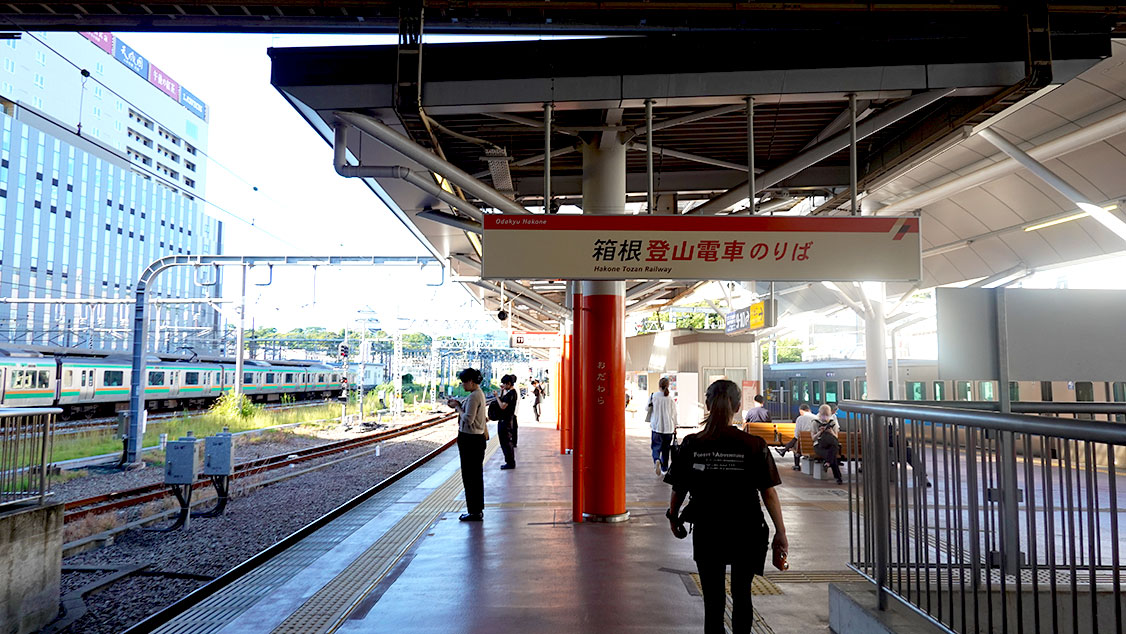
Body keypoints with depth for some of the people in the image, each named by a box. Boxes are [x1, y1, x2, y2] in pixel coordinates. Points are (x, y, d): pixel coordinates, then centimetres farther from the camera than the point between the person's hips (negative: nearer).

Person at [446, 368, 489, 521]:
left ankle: (474, 512, 7)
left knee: (469, 476, -1)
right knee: (476, 475, 16)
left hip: (470, 439, -11)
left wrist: (457, 407, -9)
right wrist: (459, 404, 6)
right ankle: (477, 510, 26)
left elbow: (468, 419, -22)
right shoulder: (479, 394, 12)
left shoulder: (473, 397, -19)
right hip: (478, 438, 11)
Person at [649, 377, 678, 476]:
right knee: (666, 448, 14)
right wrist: (674, 427, 16)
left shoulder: (653, 395, -5)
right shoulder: (671, 399, -3)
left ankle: (656, 460, -26)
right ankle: (664, 468, 19)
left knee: (656, 446, 3)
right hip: (668, 427, 1)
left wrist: (650, 421, 21)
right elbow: (674, 414, 3)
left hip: (656, 426, -1)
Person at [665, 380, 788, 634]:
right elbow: (769, 493, -10)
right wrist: (781, 533, 0)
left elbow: (678, 490, -2)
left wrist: (673, 518, 15)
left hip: (706, 533, 0)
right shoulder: (754, 446, -11)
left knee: (713, 599, 10)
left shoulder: (691, 445, -9)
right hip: (746, 533, 0)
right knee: (742, 595, 22)